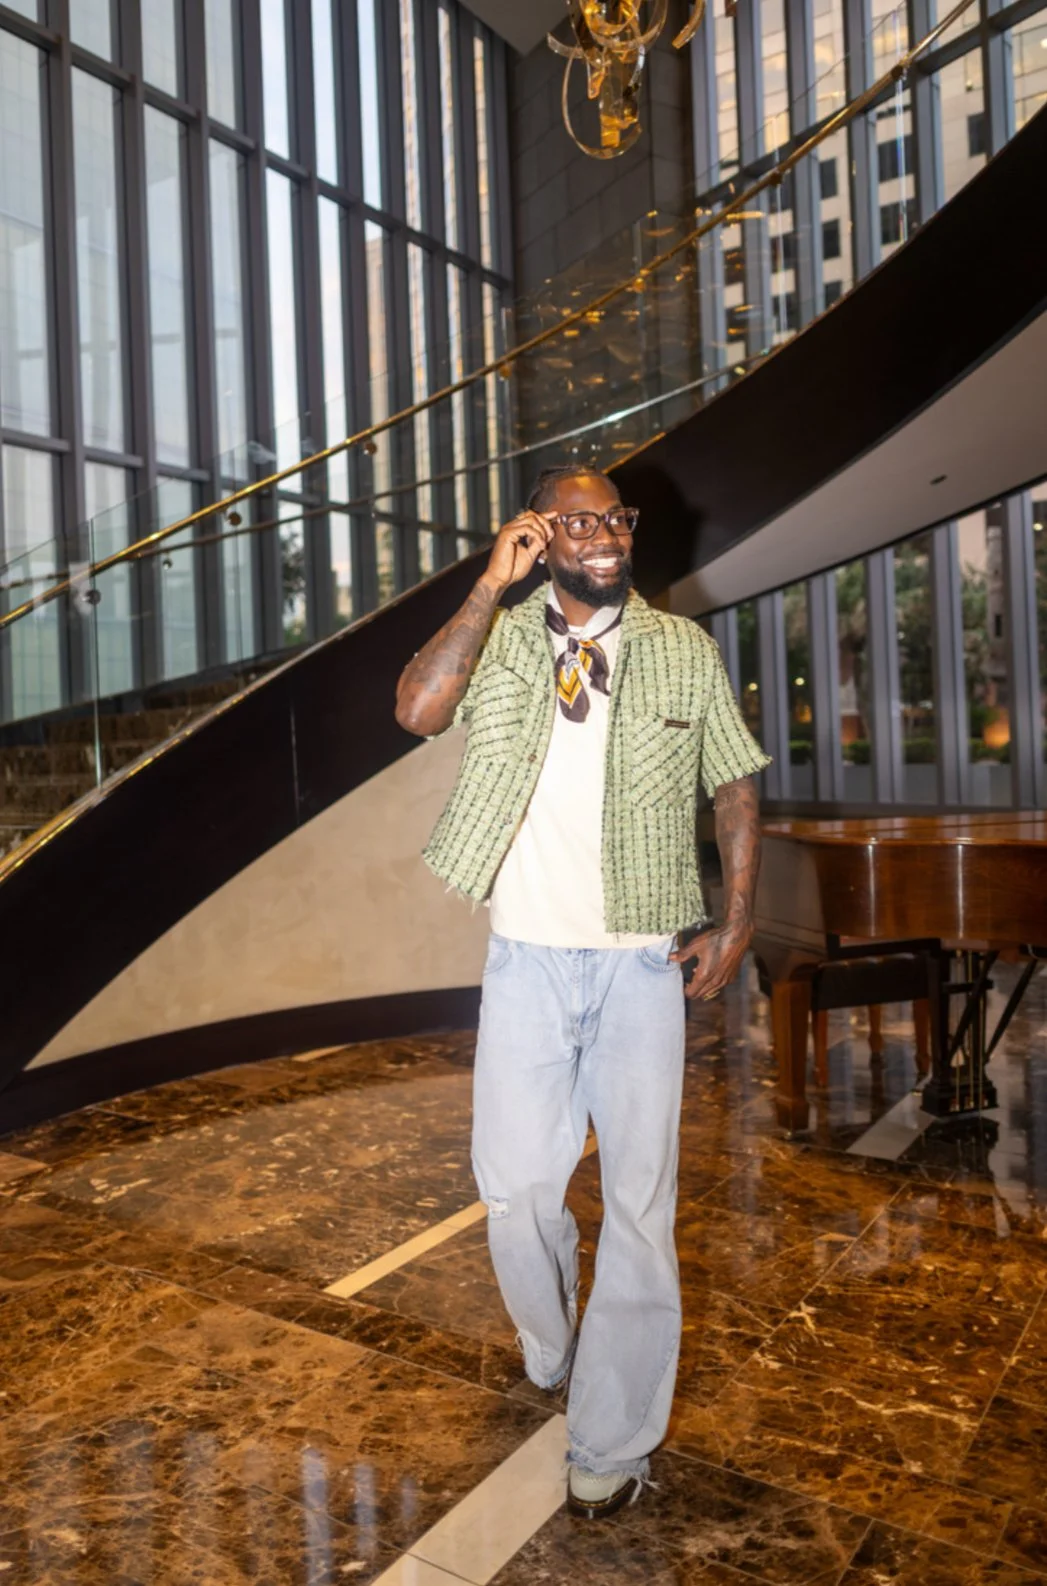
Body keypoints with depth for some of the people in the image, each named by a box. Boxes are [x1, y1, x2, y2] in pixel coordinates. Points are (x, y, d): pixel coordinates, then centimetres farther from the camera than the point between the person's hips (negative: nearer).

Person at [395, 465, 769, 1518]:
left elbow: (736, 788, 7)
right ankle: (553, 1356, 39)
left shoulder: (685, 650, 3)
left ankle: (610, 1444, 25)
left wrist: (737, 921, -2)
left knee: (639, 1201, 6)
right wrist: (494, 583, -15)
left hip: (641, 964, 0)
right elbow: (418, 711, -17)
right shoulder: (500, 640, 2)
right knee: (515, 1189, 7)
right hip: (527, 958, 0)